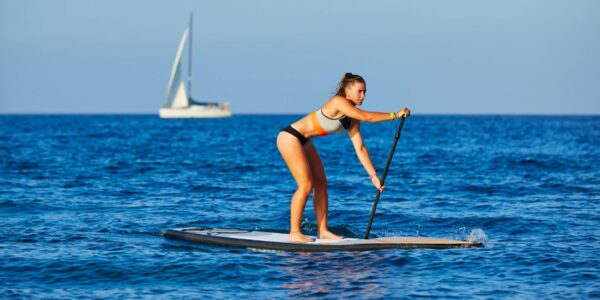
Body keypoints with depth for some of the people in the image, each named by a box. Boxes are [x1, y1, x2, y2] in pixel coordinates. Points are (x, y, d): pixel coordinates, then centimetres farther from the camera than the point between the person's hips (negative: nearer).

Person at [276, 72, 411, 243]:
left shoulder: (352, 119, 5)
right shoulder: (338, 101, -21)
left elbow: (360, 148, 3)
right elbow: (366, 117, -31)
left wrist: (373, 175, -2)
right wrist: (395, 115, -26)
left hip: (304, 142, 10)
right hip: (290, 137, -10)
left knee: (321, 184, 6)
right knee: (306, 185, -14)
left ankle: (322, 230, 11)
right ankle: (294, 233, -9)